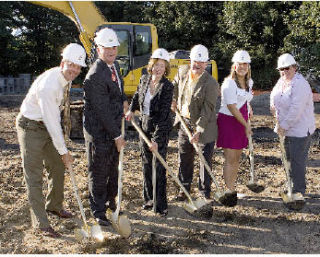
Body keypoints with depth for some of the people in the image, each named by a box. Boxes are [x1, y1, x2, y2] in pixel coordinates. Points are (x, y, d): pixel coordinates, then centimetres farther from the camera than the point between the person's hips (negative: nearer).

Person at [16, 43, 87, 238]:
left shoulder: (66, 78, 0)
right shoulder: (48, 85, -30)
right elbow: (51, 122, -27)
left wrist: (59, 129, 16)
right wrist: (64, 151, -21)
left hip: (48, 126, 9)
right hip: (31, 127, -9)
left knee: (58, 167, 15)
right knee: (34, 176, -4)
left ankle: (54, 206, 36)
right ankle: (41, 224, 4)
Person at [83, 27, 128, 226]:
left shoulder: (115, 65, 6)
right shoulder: (95, 76, -22)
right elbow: (103, 111, -23)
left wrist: (123, 100, 6)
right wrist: (117, 136, -18)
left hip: (114, 128, 9)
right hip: (99, 131, -8)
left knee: (114, 168, 21)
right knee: (99, 172, 4)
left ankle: (111, 200, 41)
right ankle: (99, 212, 19)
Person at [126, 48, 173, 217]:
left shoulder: (167, 86, -16)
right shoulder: (144, 79, 1)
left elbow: (164, 115, -20)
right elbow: (137, 95, 24)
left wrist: (156, 138, -24)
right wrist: (131, 110, 8)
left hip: (160, 130, -6)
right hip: (144, 127, 6)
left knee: (159, 166, -2)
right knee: (146, 165, 13)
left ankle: (161, 205, 10)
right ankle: (149, 199, 29)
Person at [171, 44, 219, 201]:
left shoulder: (211, 83, -19)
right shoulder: (182, 71, -1)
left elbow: (207, 110, -21)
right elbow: (175, 85, 22)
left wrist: (198, 130, -25)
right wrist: (174, 100, 9)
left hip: (204, 126, -5)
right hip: (184, 122, 5)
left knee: (206, 159, 3)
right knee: (184, 158, 13)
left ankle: (205, 191, 19)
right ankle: (184, 188, 28)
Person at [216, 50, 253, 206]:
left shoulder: (249, 82, 9)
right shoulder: (229, 83, -16)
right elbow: (232, 107, -18)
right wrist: (246, 124, -14)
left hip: (241, 123, 8)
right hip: (228, 121, -8)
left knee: (236, 158, 11)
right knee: (230, 159, -5)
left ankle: (231, 188, 21)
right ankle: (229, 191, 4)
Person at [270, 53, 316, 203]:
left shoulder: (300, 85, -21)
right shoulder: (281, 81, 7)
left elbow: (295, 110, -27)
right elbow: (274, 95, 26)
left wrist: (283, 126, -20)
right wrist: (273, 106, 7)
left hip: (300, 130, -9)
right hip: (286, 129, 9)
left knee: (298, 161, -5)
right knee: (289, 158, 18)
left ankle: (299, 192, 6)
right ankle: (291, 186, 32)